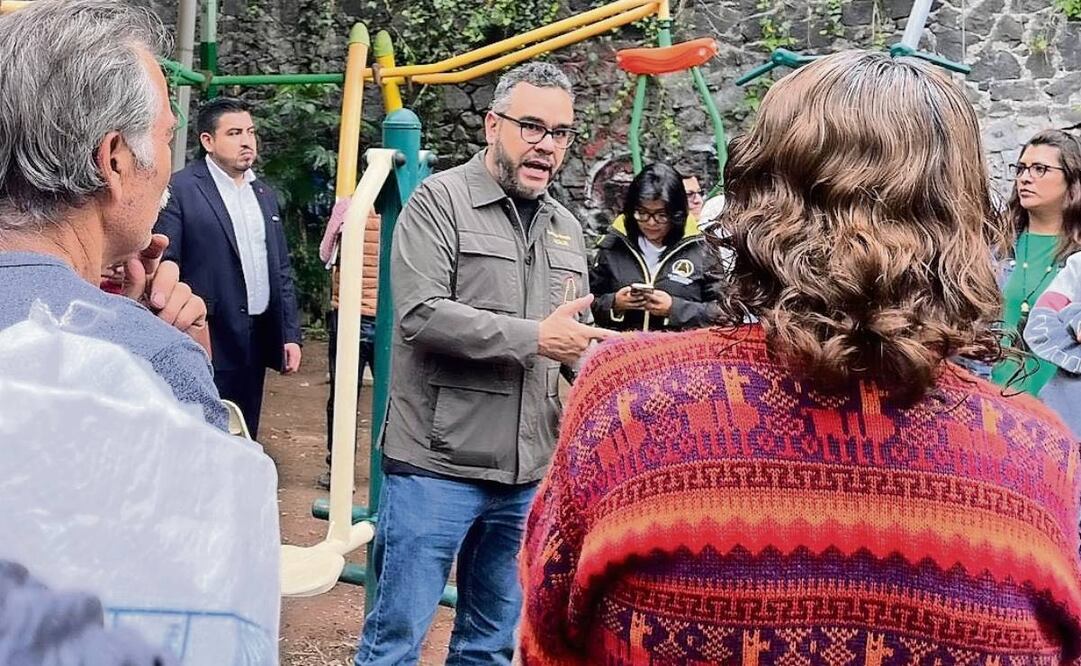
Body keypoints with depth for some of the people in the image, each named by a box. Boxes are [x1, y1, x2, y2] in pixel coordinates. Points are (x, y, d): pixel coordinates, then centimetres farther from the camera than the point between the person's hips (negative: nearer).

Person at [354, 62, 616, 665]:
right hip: (438, 465, -6)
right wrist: (533, 338, -20)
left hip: (527, 474, 6)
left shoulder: (567, 228, 14)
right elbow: (420, 314, -18)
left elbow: (578, 340, 18)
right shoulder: (441, 200, -6)